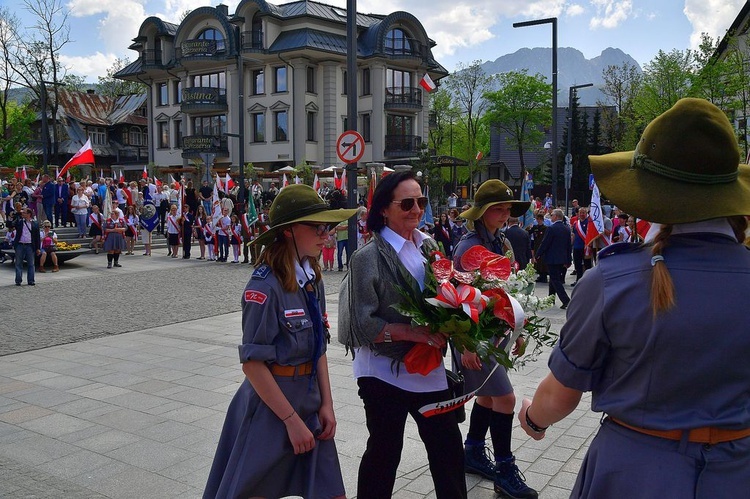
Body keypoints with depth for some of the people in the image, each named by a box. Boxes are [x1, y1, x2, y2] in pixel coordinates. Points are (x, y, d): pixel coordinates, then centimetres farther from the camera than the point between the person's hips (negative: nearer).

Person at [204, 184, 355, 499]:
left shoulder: (313, 279, 3)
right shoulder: (266, 286, -20)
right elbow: (253, 364, -19)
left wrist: (326, 404, 3)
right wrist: (292, 420, -16)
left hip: (309, 402, 7)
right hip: (270, 405, -7)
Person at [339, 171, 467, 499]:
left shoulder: (429, 245, 3)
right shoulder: (369, 257, -15)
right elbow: (363, 325, -17)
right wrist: (415, 333, -23)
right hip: (385, 371, -5)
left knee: (448, 447, 14)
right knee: (385, 451, 12)